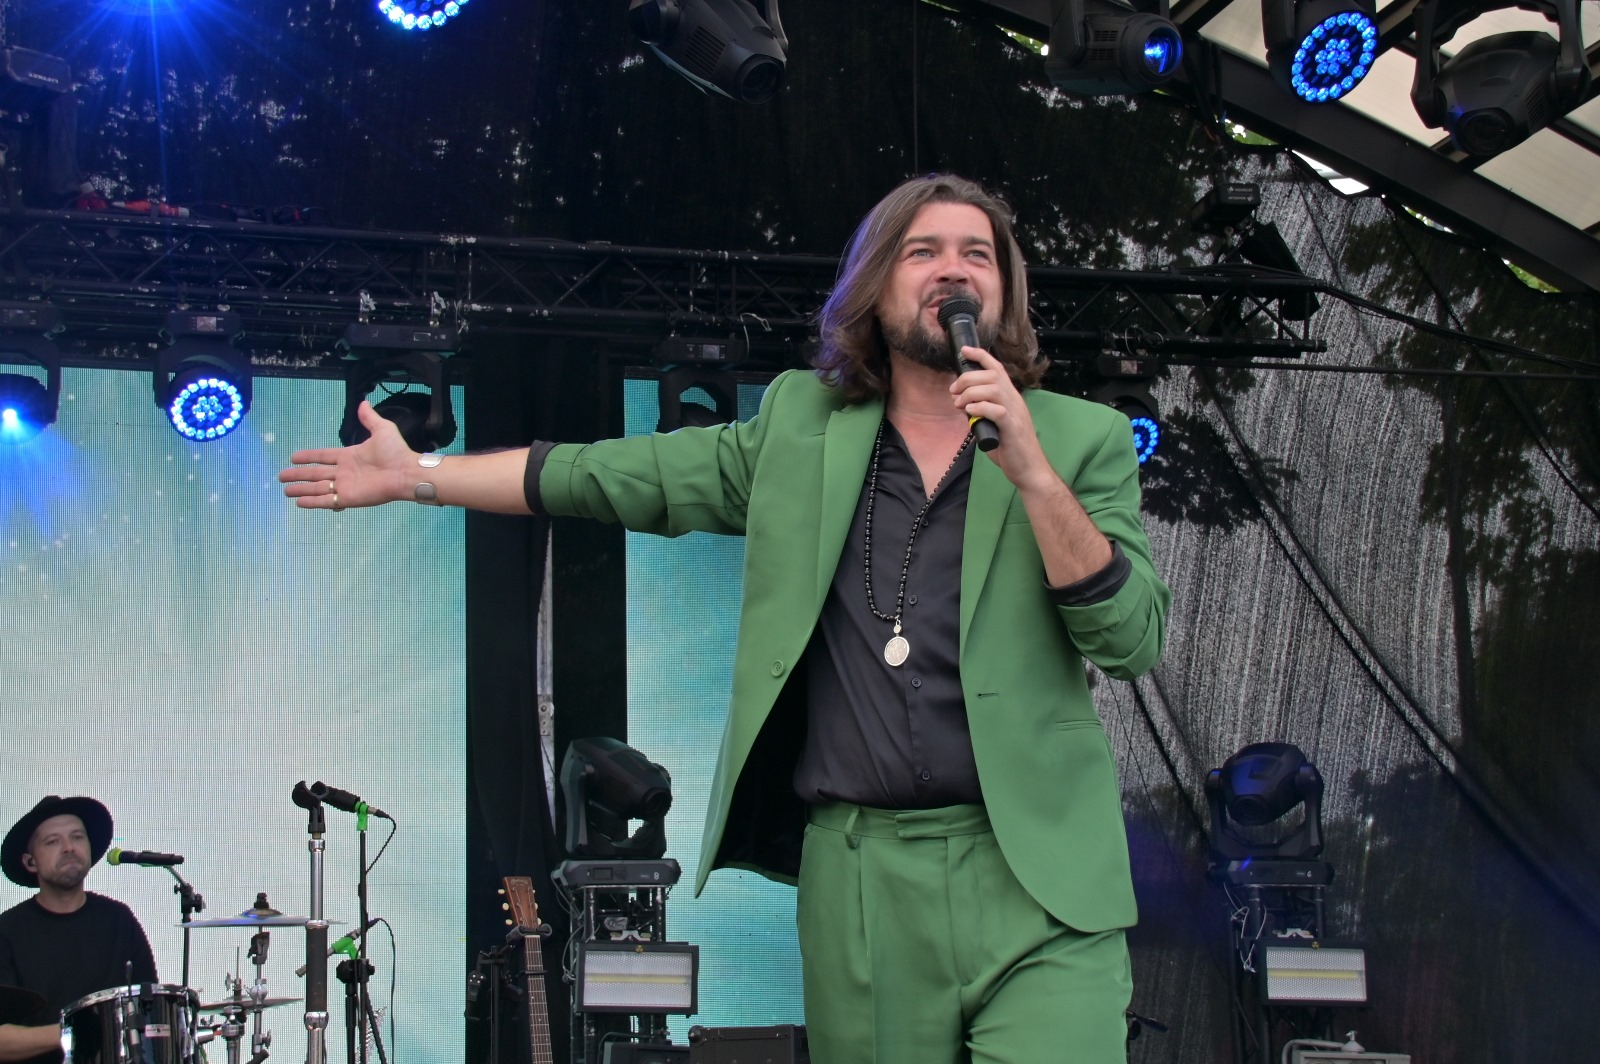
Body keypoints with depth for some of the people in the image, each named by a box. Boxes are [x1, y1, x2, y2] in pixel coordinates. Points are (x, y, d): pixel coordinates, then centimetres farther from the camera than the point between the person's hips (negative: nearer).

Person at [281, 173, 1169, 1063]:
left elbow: (1132, 641, -5)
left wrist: (1032, 472, -15)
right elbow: (623, 475, 16)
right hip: (857, 880, 2)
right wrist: (419, 474, 17)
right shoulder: (801, 426, 12)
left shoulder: (1082, 440, 5)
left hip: (1037, 887, -2)